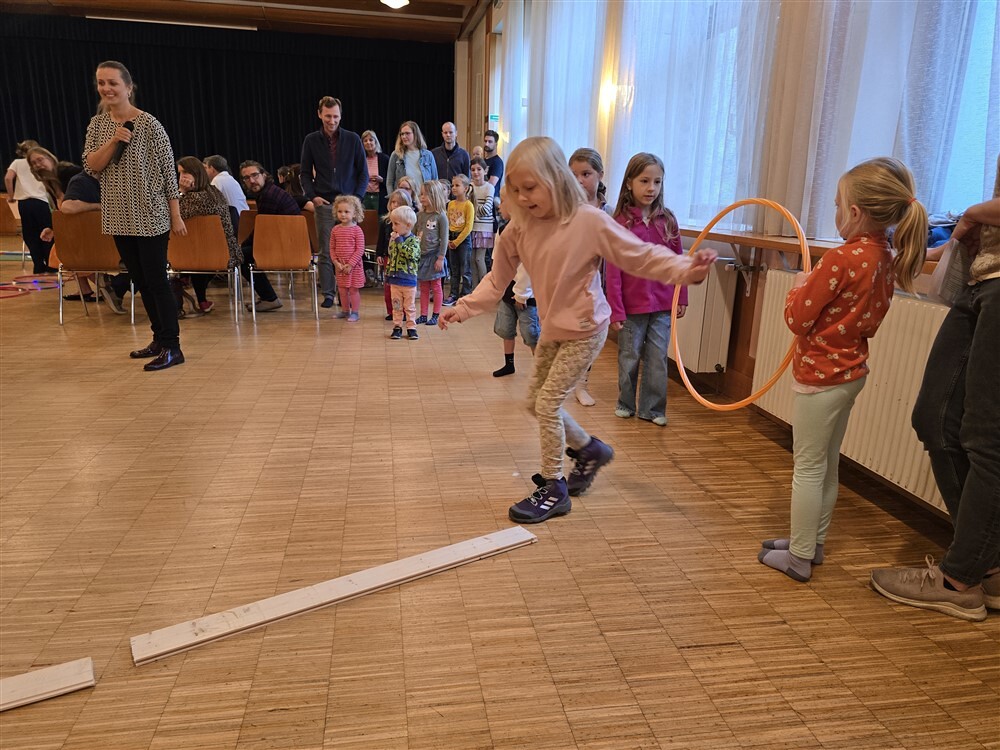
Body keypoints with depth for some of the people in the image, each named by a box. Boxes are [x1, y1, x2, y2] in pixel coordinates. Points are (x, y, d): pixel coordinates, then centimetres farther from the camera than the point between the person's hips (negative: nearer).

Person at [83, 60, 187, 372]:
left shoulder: (149, 124, -8)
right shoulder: (98, 123, 9)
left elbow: (169, 172, -8)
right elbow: (90, 166, 2)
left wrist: (176, 215, -10)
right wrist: (113, 141, -13)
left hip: (150, 216, -6)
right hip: (119, 217, 6)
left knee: (156, 280, -6)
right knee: (140, 281, 11)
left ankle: (172, 347, -1)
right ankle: (160, 338, 21)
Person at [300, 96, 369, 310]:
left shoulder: (353, 139, 3)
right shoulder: (311, 140, 6)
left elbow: (363, 172, 6)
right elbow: (306, 173, 11)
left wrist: (357, 196, -6)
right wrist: (312, 196, -4)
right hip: (324, 203, 0)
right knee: (326, 251, -2)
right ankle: (328, 293, 3)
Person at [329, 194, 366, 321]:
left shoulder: (357, 230, -10)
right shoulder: (335, 230, 3)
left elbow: (360, 250, -12)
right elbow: (332, 248, 6)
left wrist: (350, 264, -16)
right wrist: (336, 262, -7)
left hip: (354, 266, -5)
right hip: (340, 266, 5)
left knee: (353, 290, 2)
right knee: (342, 289, 13)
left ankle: (355, 312, 12)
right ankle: (345, 310, 27)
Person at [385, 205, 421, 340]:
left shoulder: (414, 240, -11)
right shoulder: (393, 240, 5)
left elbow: (410, 254, -30)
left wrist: (399, 241, -25)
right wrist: (387, 274, 13)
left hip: (409, 281, -5)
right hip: (395, 280, 5)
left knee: (409, 306, 8)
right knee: (396, 306, 11)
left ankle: (411, 328, 17)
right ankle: (397, 327, 19)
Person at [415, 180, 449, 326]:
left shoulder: (441, 216, -9)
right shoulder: (419, 215, 6)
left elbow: (444, 239, -10)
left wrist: (441, 258, -13)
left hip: (434, 256, -5)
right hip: (421, 256, 5)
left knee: (436, 287, 5)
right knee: (423, 288, 11)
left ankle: (435, 315, 13)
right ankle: (423, 315, 17)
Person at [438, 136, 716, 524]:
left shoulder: (589, 221, -21)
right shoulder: (519, 229, -6)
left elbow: (640, 255, -19)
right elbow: (497, 280, 4)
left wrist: (685, 269, -34)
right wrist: (464, 307, -5)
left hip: (585, 330, -7)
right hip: (552, 328, 7)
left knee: (548, 402, -9)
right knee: (536, 401, 15)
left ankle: (553, 489, 9)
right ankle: (590, 450, 38)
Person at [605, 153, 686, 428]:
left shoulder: (667, 220, 1)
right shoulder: (620, 222, -8)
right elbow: (613, 270, -9)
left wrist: (681, 298, 7)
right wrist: (615, 310, -10)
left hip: (662, 305, 3)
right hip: (632, 305, -2)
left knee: (658, 358, 8)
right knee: (629, 357, 12)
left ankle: (652, 408, 21)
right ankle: (626, 403, 29)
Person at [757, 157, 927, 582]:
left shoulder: (841, 260, -23)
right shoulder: (886, 259, 4)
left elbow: (797, 319, -17)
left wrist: (799, 288, 1)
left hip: (820, 375, -9)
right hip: (851, 370, 9)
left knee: (808, 468, 2)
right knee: (827, 465, 18)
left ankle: (799, 559, 12)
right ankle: (812, 543, 31)